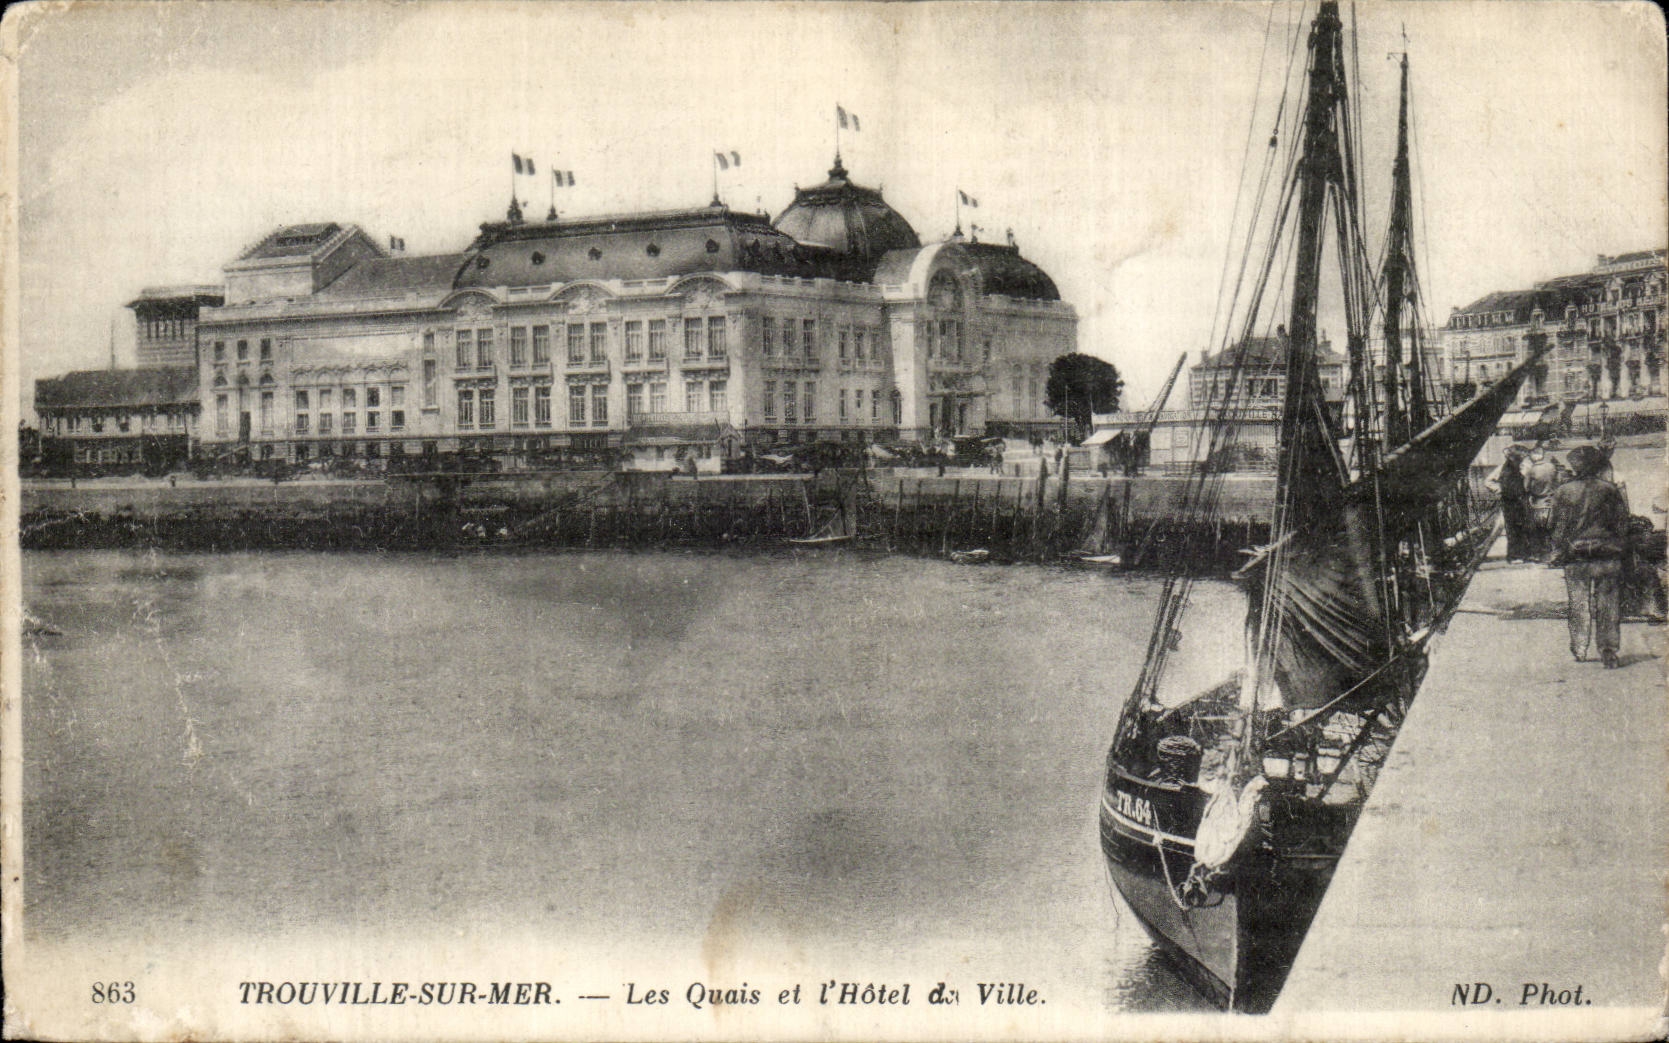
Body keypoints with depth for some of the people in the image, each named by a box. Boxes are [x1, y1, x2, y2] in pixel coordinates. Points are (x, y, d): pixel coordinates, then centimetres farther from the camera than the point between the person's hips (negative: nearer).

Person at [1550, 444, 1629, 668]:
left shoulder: (1563, 492, -3)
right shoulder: (1610, 490, -1)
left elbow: (1559, 528, -1)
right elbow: (1622, 525, 3)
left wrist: (1558, 553, 7)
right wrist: (1619, 548, 13)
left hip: (1576, 558, 0)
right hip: (1608, 557, 0)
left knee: (1578, 606, 10)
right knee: (1607, 607, 5)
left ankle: (1579, 650, 15)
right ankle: (1609, 652, 4)